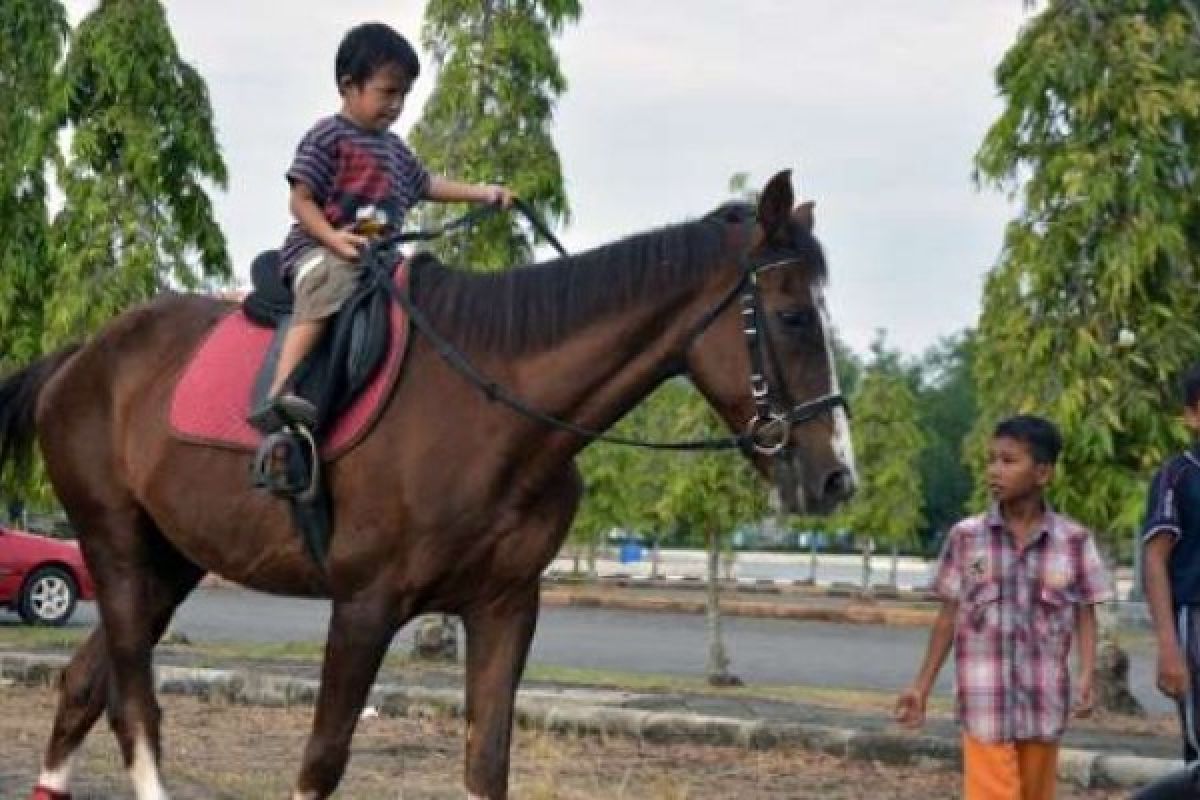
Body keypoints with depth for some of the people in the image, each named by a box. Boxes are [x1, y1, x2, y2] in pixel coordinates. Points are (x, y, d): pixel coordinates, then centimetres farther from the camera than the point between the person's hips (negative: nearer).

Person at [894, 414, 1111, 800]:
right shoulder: (965, 537, -1)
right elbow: (949, 616, 6)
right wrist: (922, 687, 6)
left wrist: (1086, 676, -13)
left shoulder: (1073, 540, -1)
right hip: (985, 700, -1)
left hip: (1044, 699, 1)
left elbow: (1086, 615, 2)